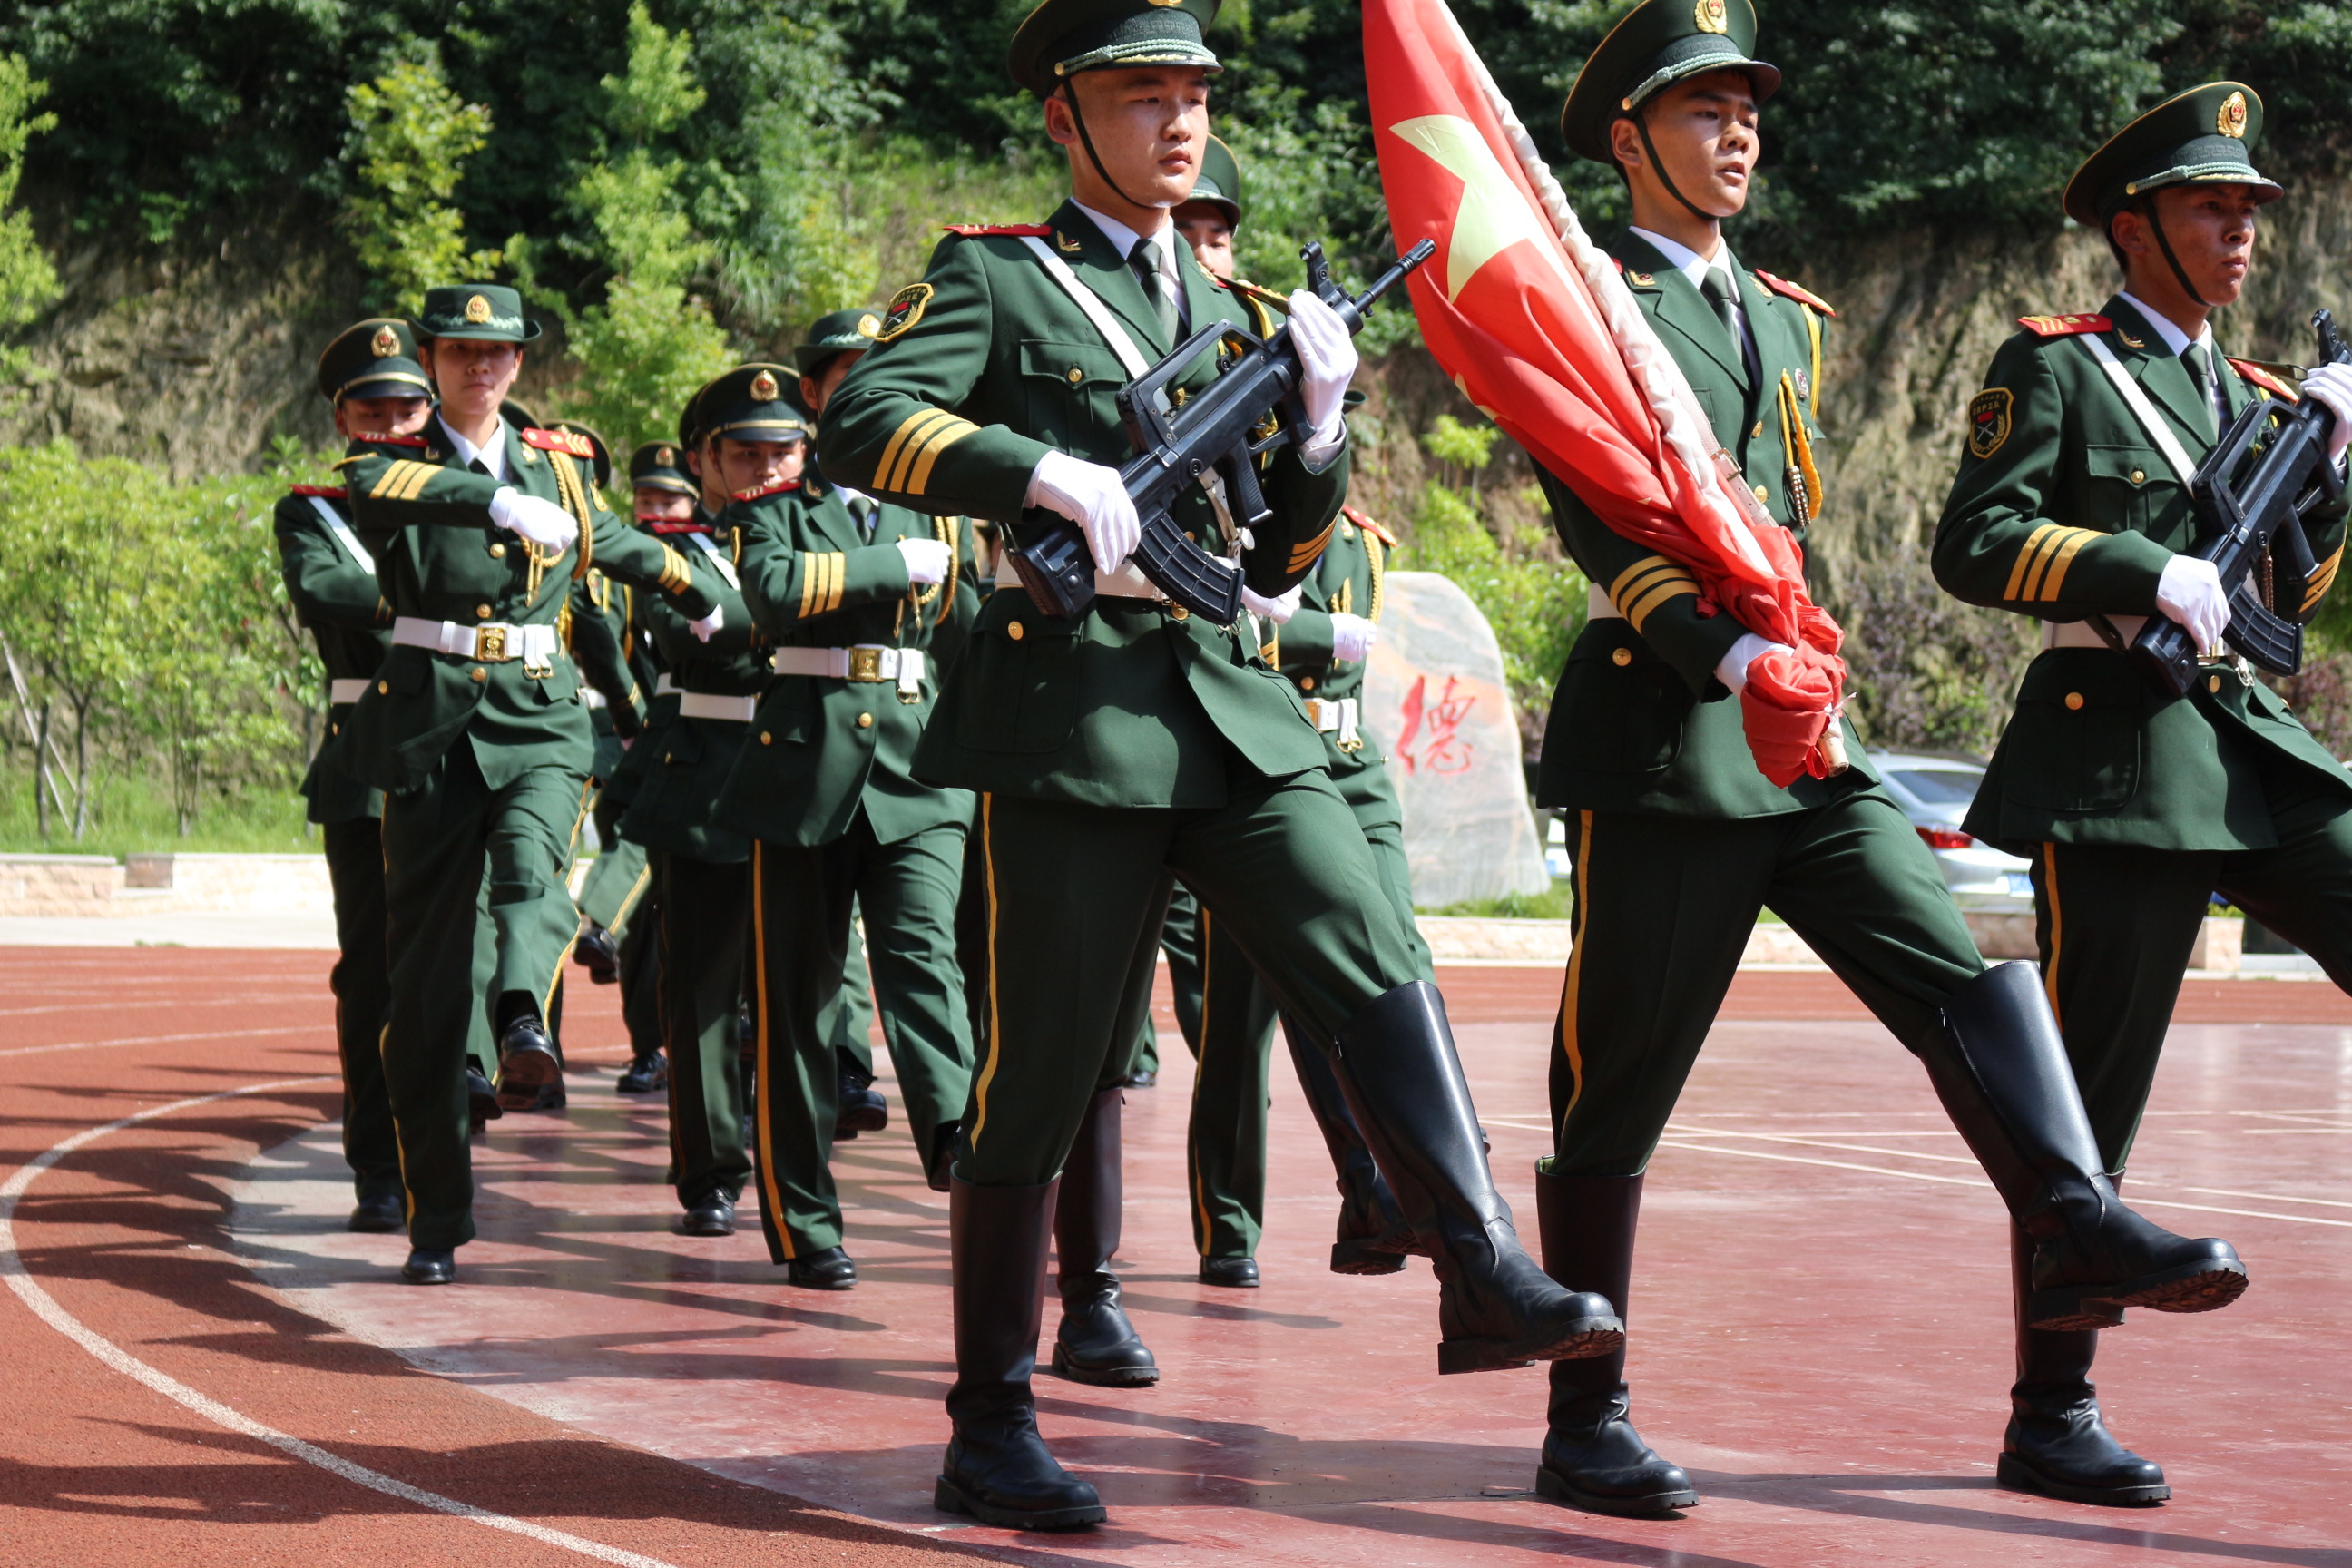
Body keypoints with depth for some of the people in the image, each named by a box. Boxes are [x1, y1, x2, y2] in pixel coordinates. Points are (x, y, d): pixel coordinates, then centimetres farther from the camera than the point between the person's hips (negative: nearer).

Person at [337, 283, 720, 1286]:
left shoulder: (560, 465, 15)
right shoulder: (391, 463, 5)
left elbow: (614, 542, 35)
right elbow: (374, 487, -21)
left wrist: (702, 601, 49)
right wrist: (498, 500, -36)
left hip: (537, 715, 2)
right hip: (427, 722, -1)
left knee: (531, 866, -32)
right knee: (424, 974, -2)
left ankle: (524, 1026, -58)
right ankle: (436, 1214, 5)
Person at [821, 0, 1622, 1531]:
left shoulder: (1230, 309, 19)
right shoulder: (994, 278, 2)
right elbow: (859, 427, -14)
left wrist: (1318, 422, 2)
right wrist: (1048, 471, -24)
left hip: (1232, 700, 5)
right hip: (1071, 706, -5)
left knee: (1376, 972, -14)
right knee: (1043, 1075, -1)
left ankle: (1485, 1277, -21)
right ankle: (991, 1433, 8)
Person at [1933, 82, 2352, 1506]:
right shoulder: (2054, 367, 0)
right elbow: (1974, 546, -11)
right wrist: (2145, 569, -19)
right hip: (2120, 756, -7)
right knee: (2093, 1097, -3)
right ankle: (2052, 1421, 6)